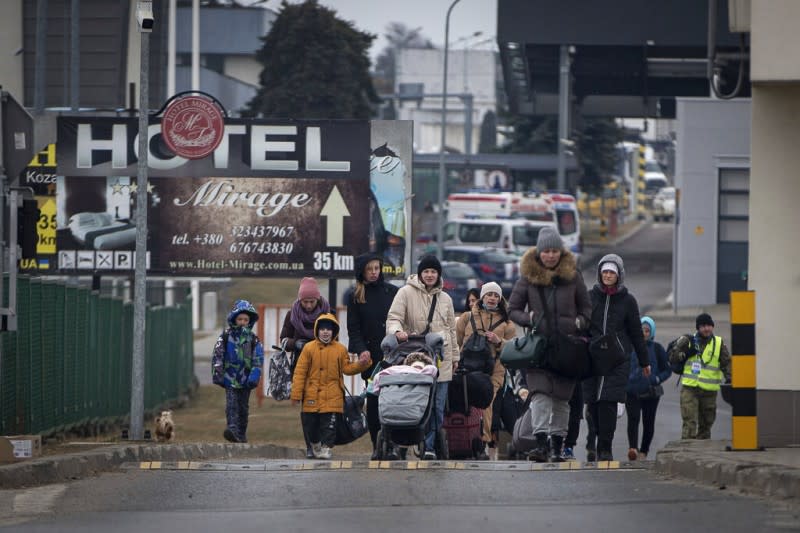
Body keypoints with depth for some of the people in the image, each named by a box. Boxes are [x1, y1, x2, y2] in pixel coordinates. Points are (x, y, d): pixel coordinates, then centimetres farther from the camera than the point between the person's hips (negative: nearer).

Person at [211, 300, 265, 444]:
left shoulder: (253, 339, 5)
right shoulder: (226, 336, 2)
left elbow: (258, 359, 2)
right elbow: (217, 355, 2)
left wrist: (254, 377, -8)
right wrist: (217, 374, -4)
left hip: (245, 379, 2)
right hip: (230, 377, -2)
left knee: (243, 407, 9)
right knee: (231, 404, -16)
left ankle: (241, 434, 18)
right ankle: (232, 428, -29)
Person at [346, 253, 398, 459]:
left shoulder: (392, 292, 9)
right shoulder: (356, 297, 9)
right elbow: (353, 329, 5)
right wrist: (361, 350, -11)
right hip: (370, 355, 1)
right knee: (373, 399, -1)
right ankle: (377, 445, 2)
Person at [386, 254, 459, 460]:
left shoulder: (445, 298, 17)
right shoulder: (407, 293, 2)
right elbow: (393, 317, -6)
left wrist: (454, 356, 22)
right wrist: (397, 330, -29)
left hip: (441, 360, 4)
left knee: (437, 406, -1)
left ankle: (429, 446, 3)